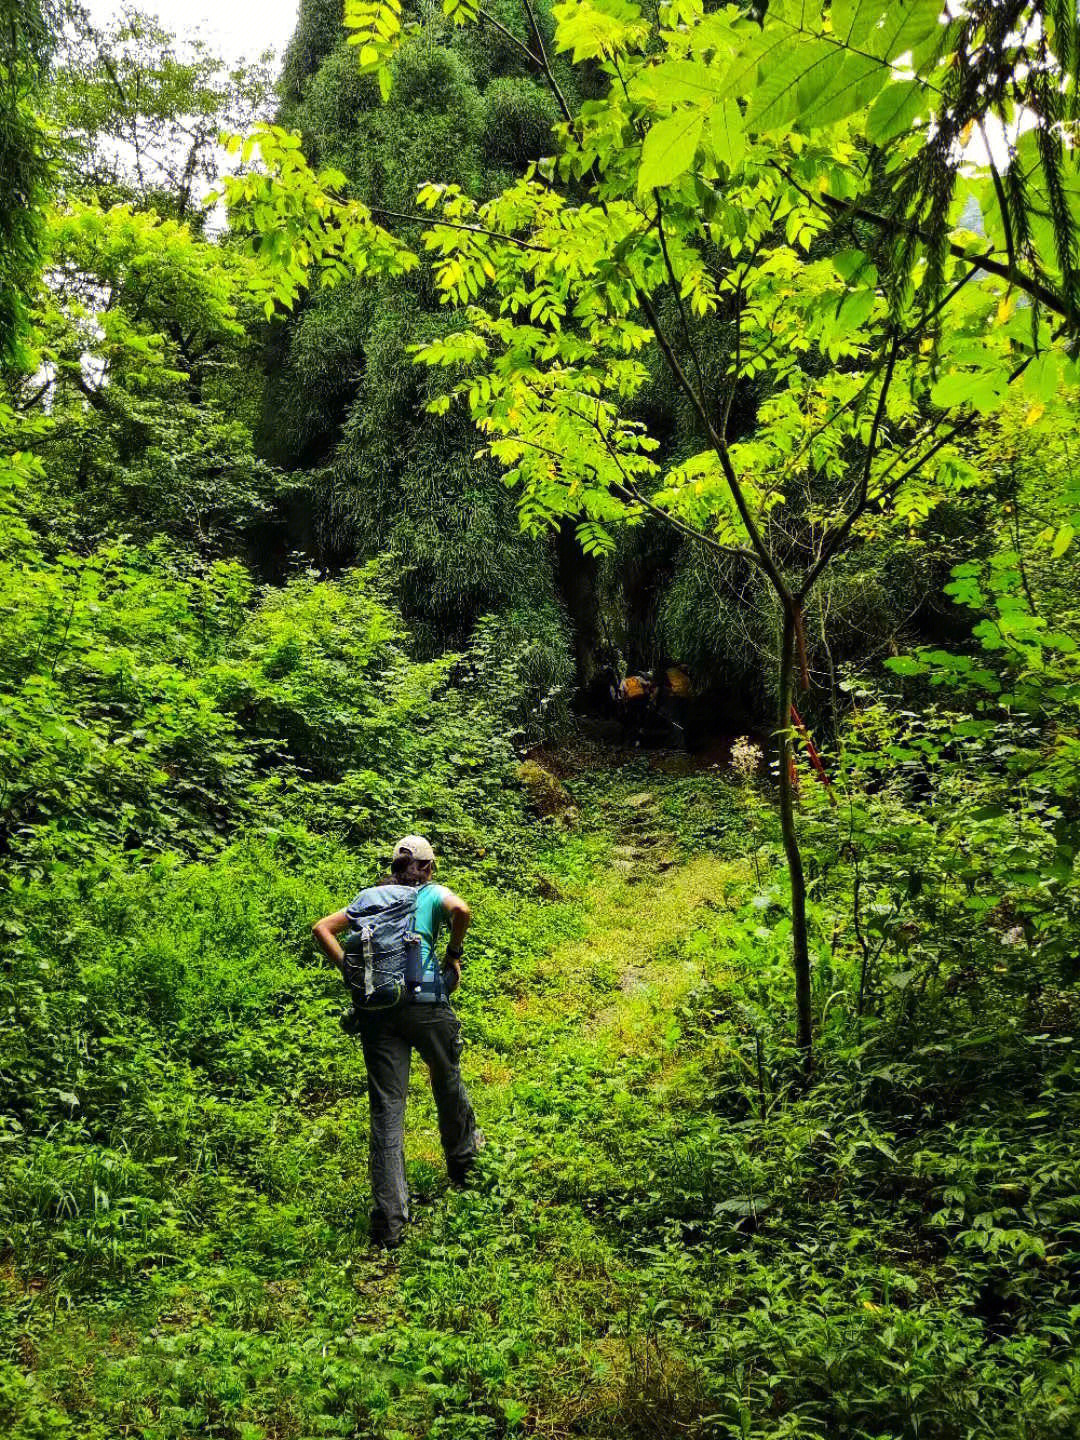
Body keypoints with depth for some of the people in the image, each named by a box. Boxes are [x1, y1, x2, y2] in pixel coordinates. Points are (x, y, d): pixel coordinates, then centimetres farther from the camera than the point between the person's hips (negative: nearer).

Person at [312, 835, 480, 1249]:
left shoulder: (370, 897, 18)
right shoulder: (433, 893, 8)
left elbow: (321, 928, 13)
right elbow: (461, 910, -15)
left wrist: (350, 970, 9)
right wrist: (454, 955, -1)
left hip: (376, 1006, 2)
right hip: (425, 1001, -2)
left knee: (386, 1109, 1)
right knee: (447, 1083, 23)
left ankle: (388, 1221, -3)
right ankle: (463, 1160, 46)